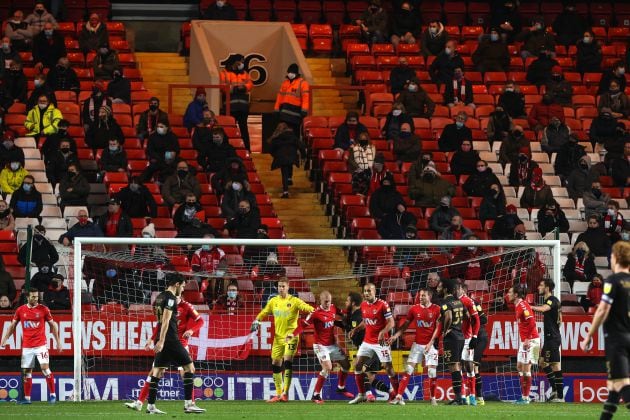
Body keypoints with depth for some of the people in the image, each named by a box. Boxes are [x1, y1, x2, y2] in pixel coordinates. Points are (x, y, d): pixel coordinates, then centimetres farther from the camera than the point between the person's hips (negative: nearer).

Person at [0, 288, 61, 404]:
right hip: (27, 346, 3)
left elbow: (53, 325, 6)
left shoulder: (43, 309, -2)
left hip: (41, 345, -3)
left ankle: (53, 394, -9)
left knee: (45, 367, -15)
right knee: (26, 372, 5)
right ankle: (27, 398, 13)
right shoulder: (20, 310, 4)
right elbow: (12, 326, 12)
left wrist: (58, 341, 4)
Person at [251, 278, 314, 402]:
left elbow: (306, 307, -19)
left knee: (287, 361, -19)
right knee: (275, 364, 6)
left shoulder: (294, 301, -5)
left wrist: (312, 310, -40)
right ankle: (278, 394, 17)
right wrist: (256, 321, 4)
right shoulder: (273, 301, 9)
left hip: (291, 336, -6)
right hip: (278, 337, 6)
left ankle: (285, 393, -17)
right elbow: (263, 313, 20)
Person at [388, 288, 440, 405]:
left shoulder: (436, 309, -5)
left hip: (430, 344, -2)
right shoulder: (414, 309, 3)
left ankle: (433, 398, 11)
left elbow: (438, 327, -4)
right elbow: (406, 325, 10)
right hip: (417, 344, 2)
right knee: (408, 370, -4)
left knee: (432, 372, -3)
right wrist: (396, 335, -2)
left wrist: (431, 343, -11)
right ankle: (399, 397, -6)